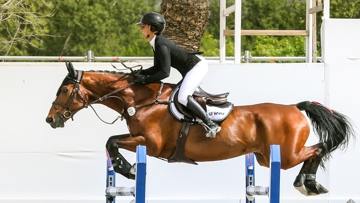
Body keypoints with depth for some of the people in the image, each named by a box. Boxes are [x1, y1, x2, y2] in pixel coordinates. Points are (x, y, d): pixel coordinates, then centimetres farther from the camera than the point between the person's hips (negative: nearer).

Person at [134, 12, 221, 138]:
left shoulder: (161, 45, -24)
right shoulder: (156, 43, 6)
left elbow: (165, 72, -27)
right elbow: (157, 68, 13)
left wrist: (145, 79, -22)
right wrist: (141, 73, 0)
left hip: (197, 66, -11)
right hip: (190, 69, 11)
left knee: (183, 98, -23)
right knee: (183, 97, 18)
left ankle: (211, 125, -22)